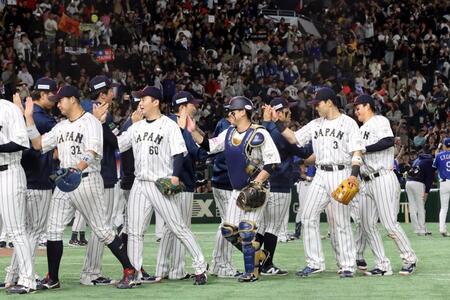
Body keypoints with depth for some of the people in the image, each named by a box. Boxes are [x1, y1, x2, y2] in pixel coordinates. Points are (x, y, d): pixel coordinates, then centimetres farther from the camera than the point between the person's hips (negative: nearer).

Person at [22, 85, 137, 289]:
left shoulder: (90, 122, -8)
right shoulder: (61, 127, 18)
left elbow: (92, 153, -22)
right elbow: (38, 144, 17)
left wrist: (77, 169, -40)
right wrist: (29, 117, 11)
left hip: (86, 179, -8)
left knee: (101, 229, -8)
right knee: (53, 229, 3)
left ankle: (129, 270, 0)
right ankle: (52, 279, 11)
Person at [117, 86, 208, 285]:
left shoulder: (169, 125, -3)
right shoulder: (136, 127, 16)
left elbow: (179, 153, -8)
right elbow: (115, 145, 13)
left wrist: (175, 175, -21)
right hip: (139, 184, 6)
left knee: (178, 228, -6)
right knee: (134, 231, 4)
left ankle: (200, 267, 1)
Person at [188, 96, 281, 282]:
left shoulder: (259, 134, -14)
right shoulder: (228, 133, 9)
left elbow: (273, 161, -16)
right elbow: (209, 146, 12)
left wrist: (258, 181, -23)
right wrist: (194, 131, -1)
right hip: (237, 189, 8)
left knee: (246, 230, -13)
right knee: (228, 230, 6)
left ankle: (252, 272, -3)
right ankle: (257, 255, 23)